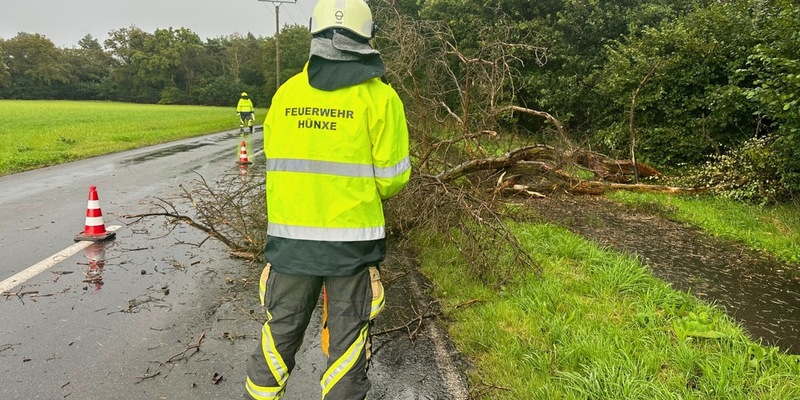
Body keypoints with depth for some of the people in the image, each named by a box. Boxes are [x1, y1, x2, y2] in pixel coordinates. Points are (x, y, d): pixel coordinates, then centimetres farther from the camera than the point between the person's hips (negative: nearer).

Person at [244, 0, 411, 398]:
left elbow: (275, 162, 6)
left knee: (281, 332, 18)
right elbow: (392, 178, -7)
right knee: (347, 339, 11)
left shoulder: (285, 93, 2)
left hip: (289, 237, 3)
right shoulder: (379, 96, -7)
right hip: (353, 239, -3)